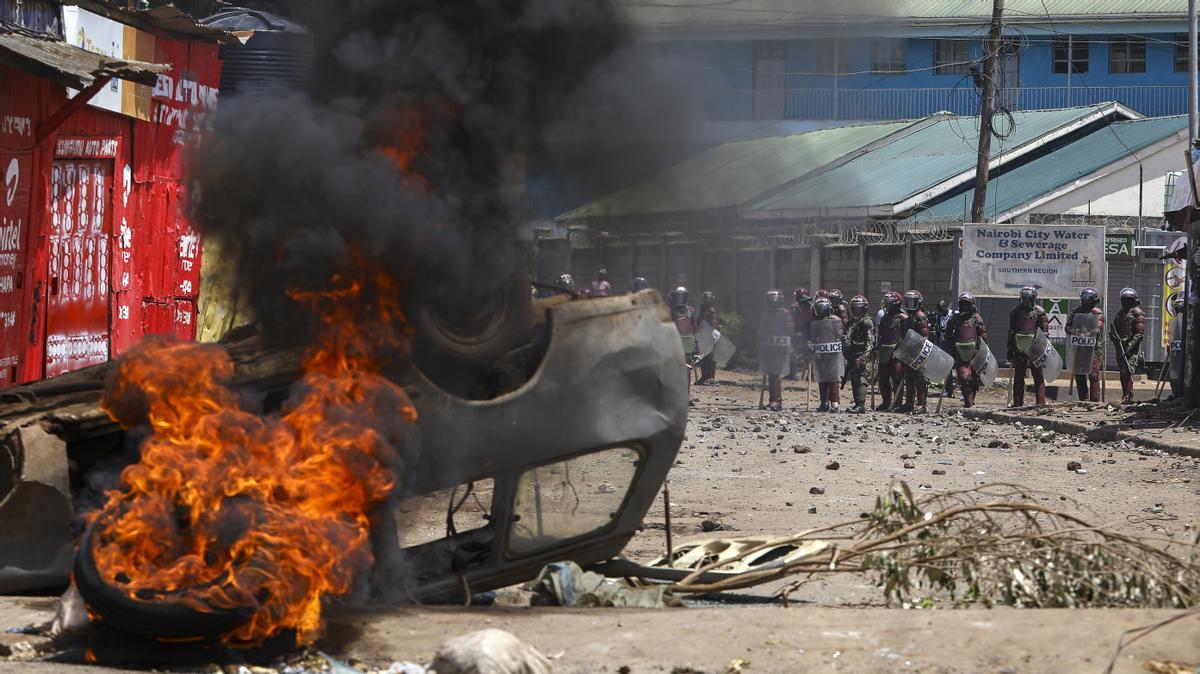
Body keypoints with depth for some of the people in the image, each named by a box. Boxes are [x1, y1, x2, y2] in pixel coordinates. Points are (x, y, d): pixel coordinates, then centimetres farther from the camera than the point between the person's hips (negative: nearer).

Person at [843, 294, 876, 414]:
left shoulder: (866, 322, -7)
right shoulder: (852, 322, 20)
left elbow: (870, 342, -14)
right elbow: (846, 339, 27)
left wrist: (864, 356, -23)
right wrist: (846, 355, 24)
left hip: (861, 355, -9)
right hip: (852, 356, 9)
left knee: (860, 378, -15)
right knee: (853, 379, 10)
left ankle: (861, 404, -20)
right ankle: (857, 404, 15)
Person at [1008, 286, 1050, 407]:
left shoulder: (1039, 312, -1)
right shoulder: (1016, 311, 8)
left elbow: (1045, 331, -1)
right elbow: (1011, 332, 13)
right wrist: (1010, 350, 11)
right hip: (1019, 349, 3)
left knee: (1038, 377, -3)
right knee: (1018, 378, 7)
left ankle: (1041, 403, -1)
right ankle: (1018, 403, 14)